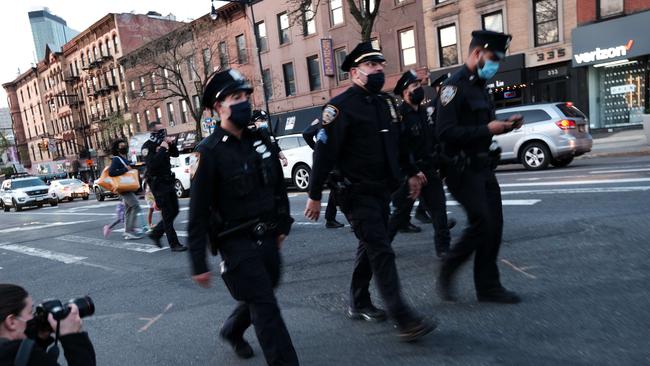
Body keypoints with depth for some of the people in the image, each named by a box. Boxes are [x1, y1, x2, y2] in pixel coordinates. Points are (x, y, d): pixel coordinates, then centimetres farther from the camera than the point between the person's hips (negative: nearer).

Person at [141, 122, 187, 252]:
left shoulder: (162, 143, 11)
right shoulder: (148, 146, -12)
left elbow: (176, 154, 15)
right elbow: (152, 164, -26)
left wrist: (171, 143, -1)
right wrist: (162, 149, -24)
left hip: (168, 181, 8)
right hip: (158, 184, -8)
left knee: (174, 211, 12)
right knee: (168, 214, -6)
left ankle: (155, 234, 27)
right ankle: (174, 244, 0)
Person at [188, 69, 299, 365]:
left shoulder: (261, 139, 4)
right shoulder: (210, 151, -13)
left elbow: (279, 185, 15)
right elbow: (199, 211, -12)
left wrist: (283, 225, 16)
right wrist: (199, 264, -11)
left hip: (267, 238, 7)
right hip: (238, 243, -6)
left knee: (259, 298, 22)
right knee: (266, 308, -3)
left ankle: (232, 330, 50)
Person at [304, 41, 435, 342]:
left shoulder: (386, 102, 11)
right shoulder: (341, 106, -14)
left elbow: (397, 142, 21)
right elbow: (325, 153, -16)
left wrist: (411, 174, 15)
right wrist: (315, 196, -16)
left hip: (383, 190, 8)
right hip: (357, 193, -8)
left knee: (370, 247, 17)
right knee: (382, 252, -9)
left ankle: (358, 304, 33)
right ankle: (403, 320, -3)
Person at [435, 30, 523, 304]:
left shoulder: (479, 85, 17)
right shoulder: (455, 85, -13)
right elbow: (445, 132, -23)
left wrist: (504, 125, 9)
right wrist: (487, 130, -21)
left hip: (483, 166, 9)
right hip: (463, 169, -9)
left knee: (494, 225, 8)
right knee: (481, 223, -11)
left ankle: (488, 286, 20)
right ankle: (447, 271, 11)